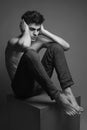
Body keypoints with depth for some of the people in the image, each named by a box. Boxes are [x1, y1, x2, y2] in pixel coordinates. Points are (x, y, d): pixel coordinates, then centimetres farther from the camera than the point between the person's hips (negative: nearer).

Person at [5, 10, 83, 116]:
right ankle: (58, 96, -36)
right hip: (22, 88, -6)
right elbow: (25, 46, -38)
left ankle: (67, 91, -20)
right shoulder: (13, 42, -11)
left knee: (56, 47, -7)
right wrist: (26, 31, -18)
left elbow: (66, 46, -3)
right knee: (30, 54, -34)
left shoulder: (38, 40, 6)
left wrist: (44, 32, -5)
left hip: (38, 84, 6)